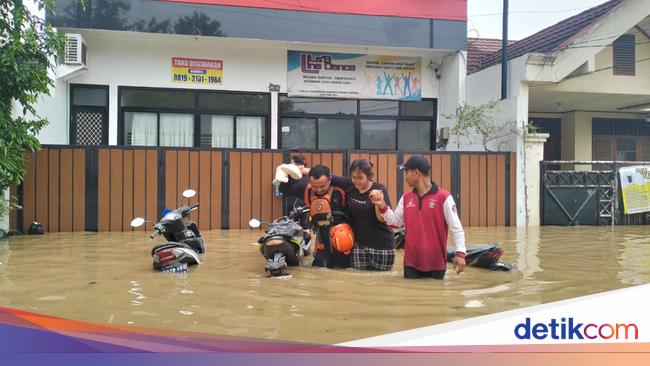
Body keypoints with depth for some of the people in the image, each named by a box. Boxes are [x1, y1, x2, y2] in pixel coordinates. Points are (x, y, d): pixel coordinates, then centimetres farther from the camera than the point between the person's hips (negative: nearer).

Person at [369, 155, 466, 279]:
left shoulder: (443, 197, -9)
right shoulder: (406, 198, 7)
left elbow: (456, 227, -9)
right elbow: (395, 221, 15)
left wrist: (460, 253, -17)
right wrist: (382, 205, 1)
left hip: (436, 263, -4)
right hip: (411, 262, 4)